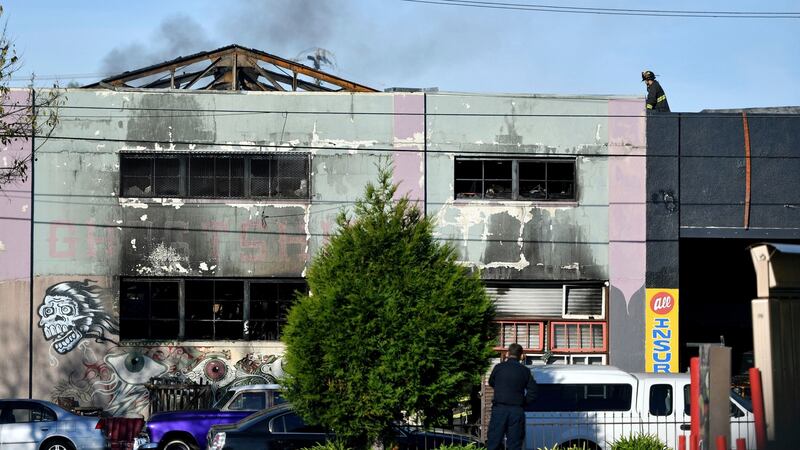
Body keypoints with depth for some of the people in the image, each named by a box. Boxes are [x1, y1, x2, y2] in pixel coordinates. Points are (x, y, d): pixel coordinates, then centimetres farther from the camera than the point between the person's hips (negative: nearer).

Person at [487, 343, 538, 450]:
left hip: (499, 409, -1)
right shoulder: (525, 371, 3)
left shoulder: (499, 367, -1)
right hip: (517, 411, 1)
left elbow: (491, 383, 18)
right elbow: (532, 393, 1)